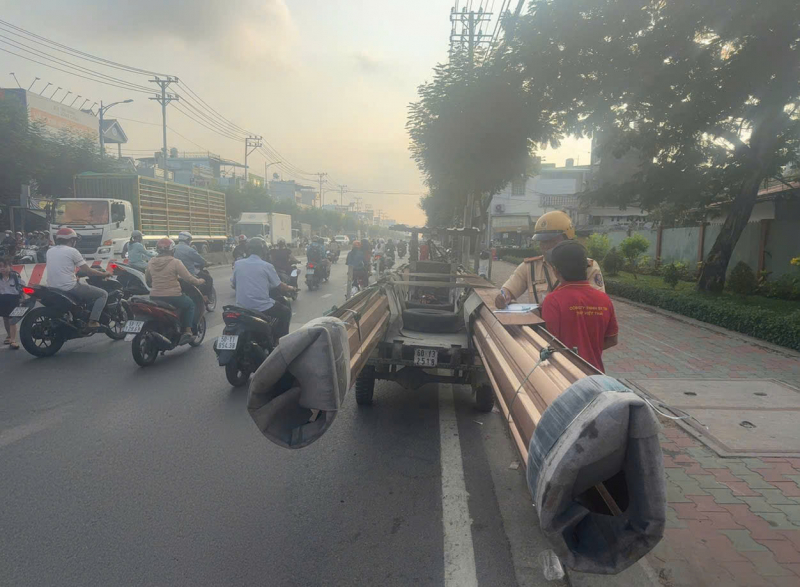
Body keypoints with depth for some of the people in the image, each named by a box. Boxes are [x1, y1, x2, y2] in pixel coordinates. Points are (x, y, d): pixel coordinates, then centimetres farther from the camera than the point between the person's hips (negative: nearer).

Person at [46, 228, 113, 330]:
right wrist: (104, 274, 8)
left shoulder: (49, 251, 12)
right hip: (69, 288, -8)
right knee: (103, 294, 4)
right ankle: (92, 321, -9)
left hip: (52, 288, 8)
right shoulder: (72, 251, -7)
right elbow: (88, 271, -7)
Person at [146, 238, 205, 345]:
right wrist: (199, 281, 9)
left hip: (154, 297, 5)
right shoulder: (175, 262, -10)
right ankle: (187, 332, 9)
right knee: (190, 304, 20)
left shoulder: (151, 262, 5)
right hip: (173, 296, -5)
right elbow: (188, 278, -10)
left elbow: (147, 280, 14)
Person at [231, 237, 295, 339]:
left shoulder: (237, 264, 4)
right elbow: (280, 286, 1)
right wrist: (290, 288, 22)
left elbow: (234, 285, 16)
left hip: (241, 309, 5)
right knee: (286, 312, 20)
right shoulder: (267, 266, -6)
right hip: (262, 309, -5)